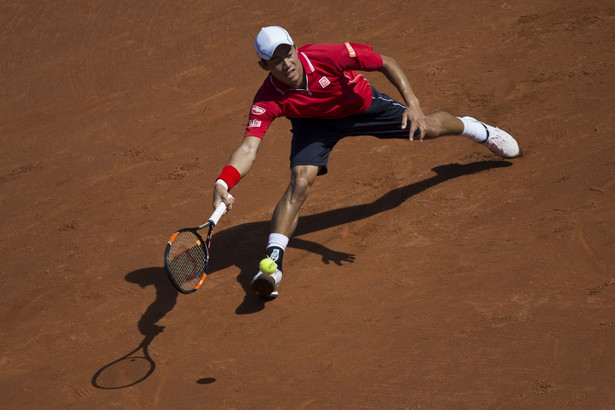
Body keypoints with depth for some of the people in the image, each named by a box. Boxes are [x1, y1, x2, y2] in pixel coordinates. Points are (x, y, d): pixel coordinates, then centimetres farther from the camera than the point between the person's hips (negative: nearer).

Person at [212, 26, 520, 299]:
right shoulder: (267, 101, -36)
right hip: (315, 123, -1)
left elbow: (386, 63, -26)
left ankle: (474, 128, 53)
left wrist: (412, 102, -37)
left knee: (426, 129, 16)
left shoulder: (326, 56, -40)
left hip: (361, 105, 1)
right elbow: (248, 148, -43)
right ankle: (272, 262, -23)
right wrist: (223, 182, -62)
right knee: (300, 181, -26)